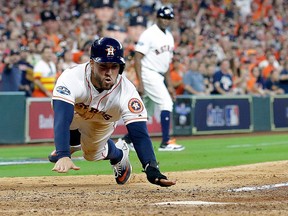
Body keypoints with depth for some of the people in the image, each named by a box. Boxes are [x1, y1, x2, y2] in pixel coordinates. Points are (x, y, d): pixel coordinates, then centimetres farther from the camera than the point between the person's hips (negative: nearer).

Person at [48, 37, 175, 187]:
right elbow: (61, 121, -56)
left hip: (102, 123, 1)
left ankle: (119, 153, 37)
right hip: (72, 113, -1)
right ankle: (70, 143, 14)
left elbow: (139, 134, -43)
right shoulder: (71, 78, -46)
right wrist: (63, 156, -72)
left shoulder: (127, 91, -40)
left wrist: (152, 170, -58)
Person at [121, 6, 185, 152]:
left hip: (159, 78, 9)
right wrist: (140, 83, -22)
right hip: (148, 74, -9)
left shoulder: (169, 37, 14)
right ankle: (166, 142, -16)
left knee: (147, 112, 11)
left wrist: (169, 86, 17)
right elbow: (137, 58, -16)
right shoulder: (149, 34, -12)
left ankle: (128, 139, 23)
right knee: (166, 103, -16)